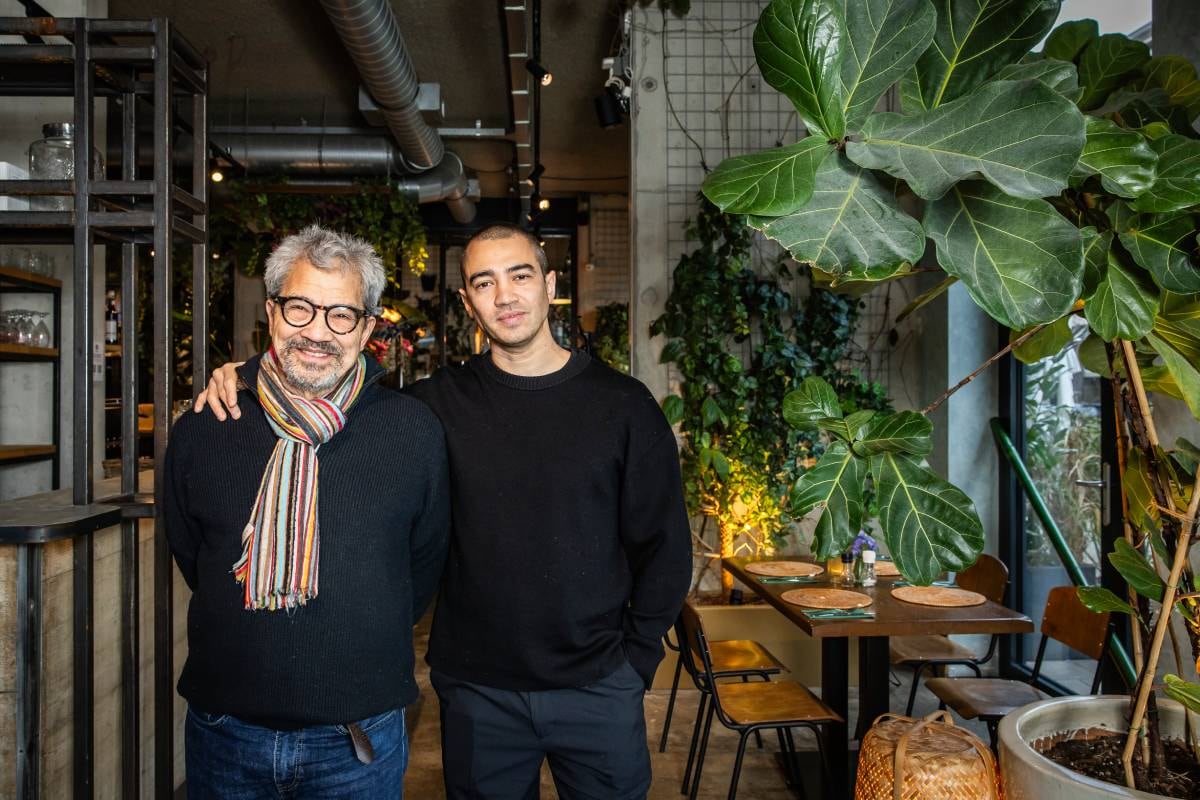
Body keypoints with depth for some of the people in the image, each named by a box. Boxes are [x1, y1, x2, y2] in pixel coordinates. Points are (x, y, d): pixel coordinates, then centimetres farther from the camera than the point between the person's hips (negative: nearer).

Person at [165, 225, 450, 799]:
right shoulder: (199, 432, -2)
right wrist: (253, 644, 9)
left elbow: (425, 564, 4)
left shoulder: (416, 432, -7)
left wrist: (369, 646, 7)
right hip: (222, 732, 2)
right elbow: (189, 557, 11)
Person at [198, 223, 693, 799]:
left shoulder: (623, 405, -5)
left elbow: (664, 548, -1)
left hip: (597, 688, 0)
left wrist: (635, 659, -2)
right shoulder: (439, 402, -4)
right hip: (475, 689, 1)